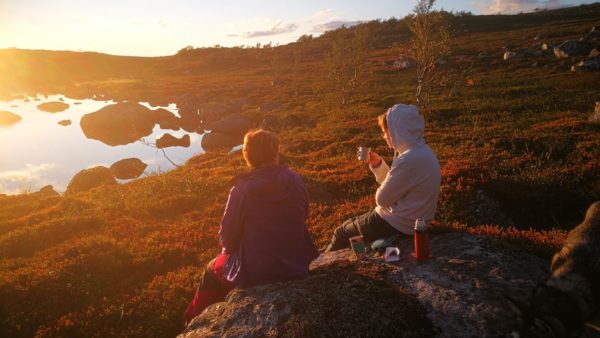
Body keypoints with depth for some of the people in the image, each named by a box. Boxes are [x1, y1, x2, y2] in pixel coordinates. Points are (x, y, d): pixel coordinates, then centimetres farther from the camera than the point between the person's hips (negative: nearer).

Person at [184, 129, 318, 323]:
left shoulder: (242, 189, -19)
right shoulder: (295, 180, -9)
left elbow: (228, 237, -10)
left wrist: (228, 248, 12)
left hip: (255, 272, -4)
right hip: (296, 266, 5)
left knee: (212, 270, 26)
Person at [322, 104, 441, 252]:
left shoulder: (409, 160, -29)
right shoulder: (420, 151, 3)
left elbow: (382, 198, -20)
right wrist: (378, 164, 0)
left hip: (397, 225, -9)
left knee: (342, 232, 11)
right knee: (350, 223, 22)